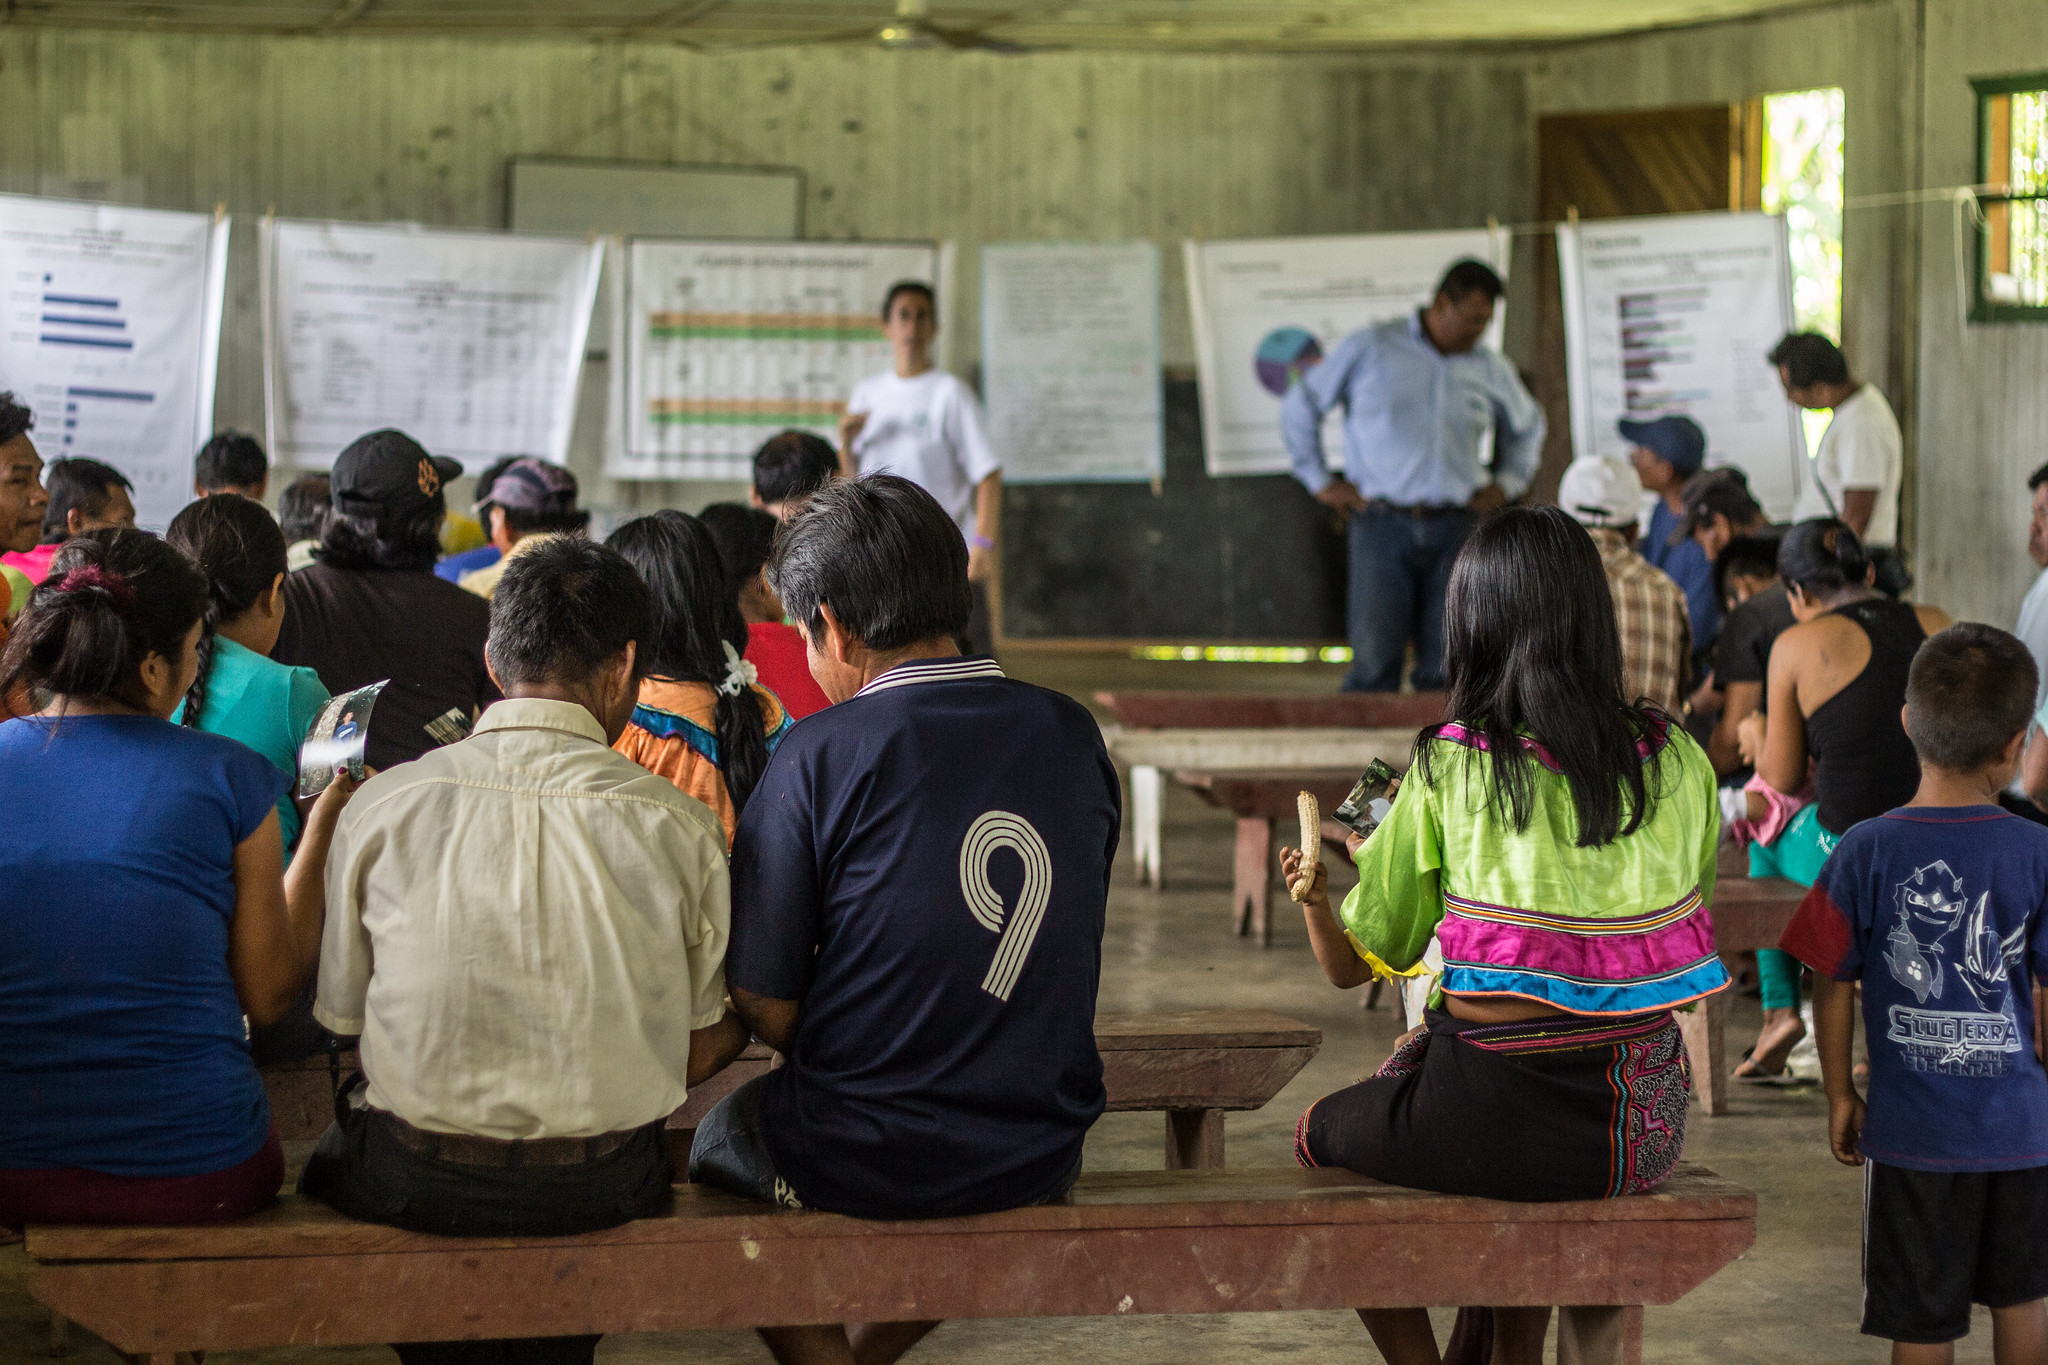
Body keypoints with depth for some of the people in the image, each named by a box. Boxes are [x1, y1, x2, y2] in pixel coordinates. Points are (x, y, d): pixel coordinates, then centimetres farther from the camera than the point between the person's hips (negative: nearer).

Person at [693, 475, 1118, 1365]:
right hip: (1042, 1157, 4)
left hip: (867, 1160, -4)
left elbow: (769, 1011, -12)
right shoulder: (1071, 735, 0)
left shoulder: (825, 752, -15)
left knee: (723, 1135, 28)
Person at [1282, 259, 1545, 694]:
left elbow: (1528, 425, 33)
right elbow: (1299, 407, 11)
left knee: (1445, 667, -1)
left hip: (1455, 530, 3)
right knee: (1375, 662, -10)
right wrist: (1319, 480, 7)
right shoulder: (1369, 349, 3)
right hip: (1383, 525, -3)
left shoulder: (1490, 370, 13)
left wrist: (1506, 483, 19)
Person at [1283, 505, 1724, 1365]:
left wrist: (1314, 893, 21)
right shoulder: (1677, 760, 1)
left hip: (1495, 1113, -4)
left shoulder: (1451, 766, -8)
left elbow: (1353, 965, 0)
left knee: (1323, 1136, 27)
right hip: (1646, 1121, 4)